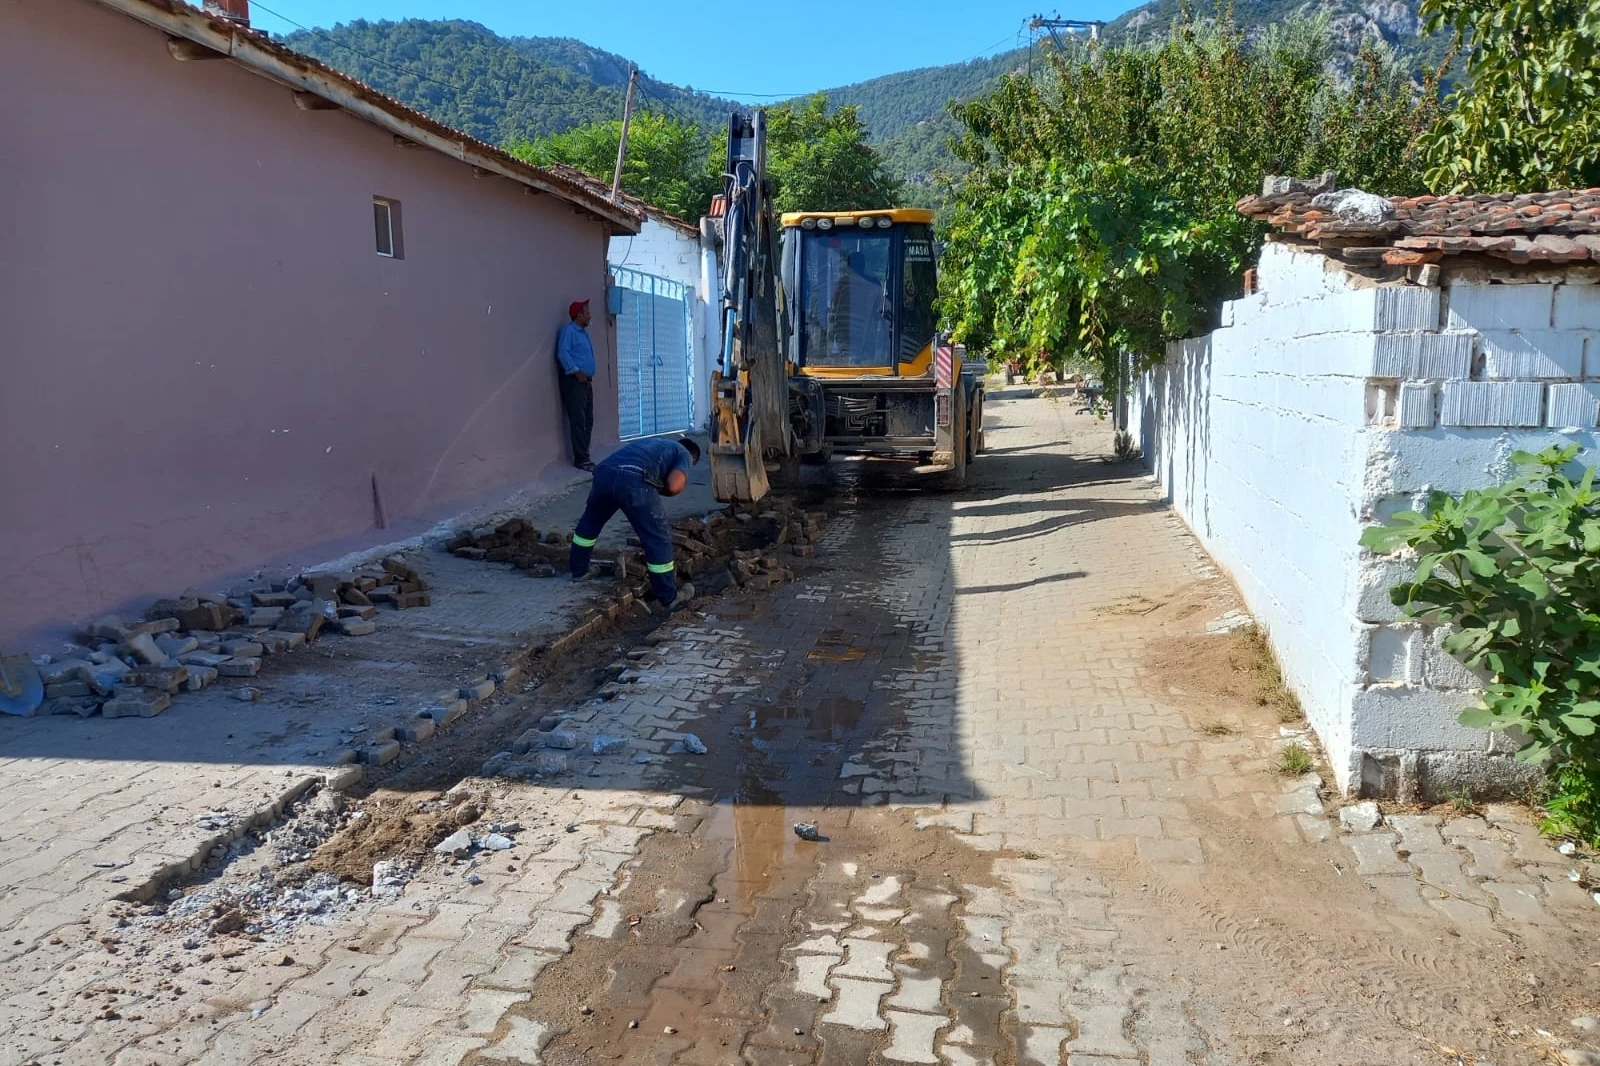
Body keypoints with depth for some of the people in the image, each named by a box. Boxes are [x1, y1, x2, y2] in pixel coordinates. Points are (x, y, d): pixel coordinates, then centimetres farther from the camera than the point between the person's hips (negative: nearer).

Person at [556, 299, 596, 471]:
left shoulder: (583, 332, 21)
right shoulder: (568, 330, -7)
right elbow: (562, 354, -18)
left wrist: (588, 373, 16)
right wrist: (577, 372, -20)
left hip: (586, 381, 10)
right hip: (574, 382, -10)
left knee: (588, 421, 9)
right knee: (578, 422, -11)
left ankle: (583, 456, 15)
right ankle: (581, 459, -11)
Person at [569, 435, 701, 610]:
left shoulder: (654, 442, 41)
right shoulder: (685, 455, 22)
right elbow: (673, 486, 3)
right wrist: (657, 488, 23)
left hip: (604, 472, 6)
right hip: (633, 480, -6)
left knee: (590, 521, 33)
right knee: (658, 539, 8)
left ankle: (578, 570, 49)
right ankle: (670, 597, 15)